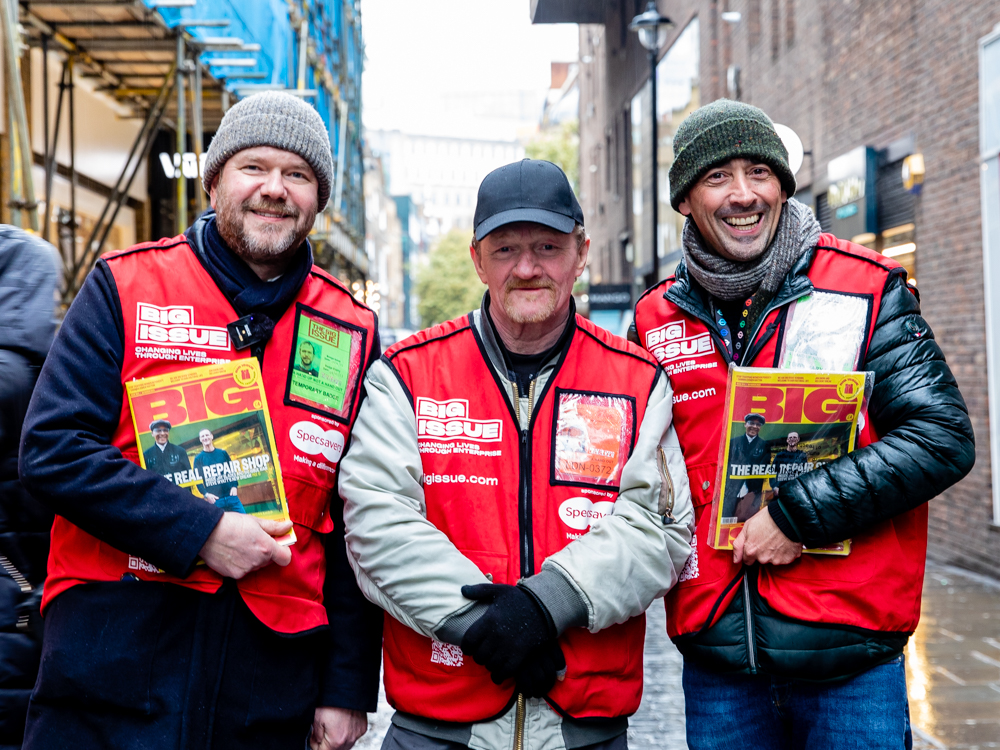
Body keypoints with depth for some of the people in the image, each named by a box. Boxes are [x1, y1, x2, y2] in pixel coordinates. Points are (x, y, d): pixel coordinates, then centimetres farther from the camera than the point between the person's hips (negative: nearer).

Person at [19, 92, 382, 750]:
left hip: (271, 668, 2)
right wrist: (198, 532, -15)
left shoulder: (353, 332, 7)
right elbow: (52, 450, -7)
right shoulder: (125, 287, 1)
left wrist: (348, 687, 3)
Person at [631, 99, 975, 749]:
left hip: (850, 655, -2)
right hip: (716, 655, 3)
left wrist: (800, 514, -15)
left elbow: (944, 438, -9)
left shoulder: (865, 288, -2)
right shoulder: (656, 319, 7)